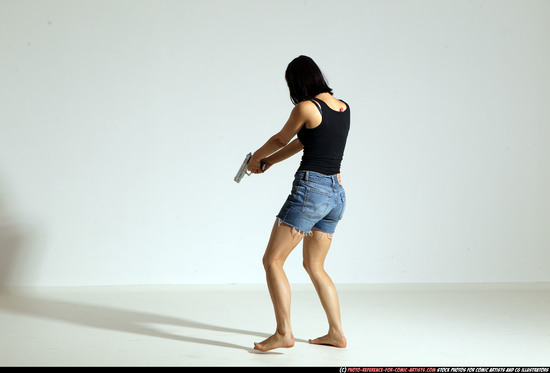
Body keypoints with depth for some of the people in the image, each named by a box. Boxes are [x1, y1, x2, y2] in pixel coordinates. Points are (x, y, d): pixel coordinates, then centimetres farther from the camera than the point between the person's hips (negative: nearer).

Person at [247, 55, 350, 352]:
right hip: (336, 194, 8)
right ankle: (336, 333, 19)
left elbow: (281, 139, 7)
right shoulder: (343, 108, 13)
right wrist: (269, 161, 31)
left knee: (272, 260, -3)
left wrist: (257, 157, 28)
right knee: (314, 266, 19)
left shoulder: (306, 108, -9)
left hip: (310, 189, -8)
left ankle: (283, 332, -10)